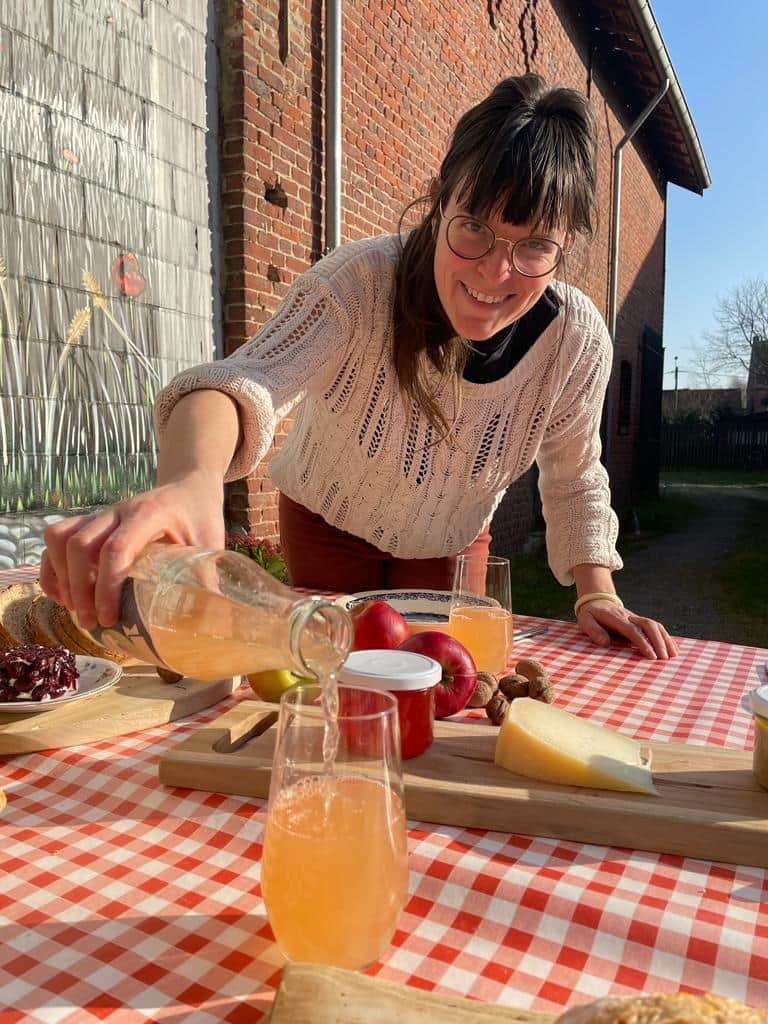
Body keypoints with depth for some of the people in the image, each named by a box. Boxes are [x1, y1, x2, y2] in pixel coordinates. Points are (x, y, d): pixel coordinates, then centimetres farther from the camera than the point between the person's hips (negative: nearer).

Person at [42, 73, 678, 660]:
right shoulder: (358, 282, -35)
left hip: (451, 544, 2)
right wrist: (189, 482, -73)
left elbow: (574, 480, -8)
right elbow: (246, 381, -52)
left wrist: (597, 592, -17)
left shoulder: (578, 340, -24)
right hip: (328, 525, -1)